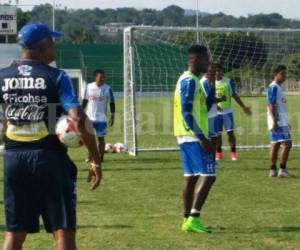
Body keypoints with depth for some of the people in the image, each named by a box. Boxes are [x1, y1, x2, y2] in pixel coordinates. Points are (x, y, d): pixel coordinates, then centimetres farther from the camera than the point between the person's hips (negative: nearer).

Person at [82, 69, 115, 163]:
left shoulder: (108, 88, -5)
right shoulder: (89, 87, 1)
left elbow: (111, 103, -1)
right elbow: (85, 100, 11)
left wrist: (112, 116, -4)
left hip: (101, 118, -2)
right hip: (89, 117, 2)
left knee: (101, 138, -1)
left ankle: (100, 157, 10)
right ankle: (90, 156, 24)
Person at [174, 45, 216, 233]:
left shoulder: (190, 80, 18)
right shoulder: (190, 81, -14)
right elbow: (187, 113, -21)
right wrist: (202, 137, -23)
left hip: (188, 137, 10)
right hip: (194, 137, -10)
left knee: (191, 177, 10)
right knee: (208, 176, -10)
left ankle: (188, 219, 14)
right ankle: (193, 218, -12)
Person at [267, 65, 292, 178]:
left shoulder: (279, 88, 18)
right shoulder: (273, 87, -11)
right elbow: (271, 105, -17)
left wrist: (286, 122, 25)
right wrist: (275, 121, -23)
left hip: (282, 122, 10)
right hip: (277, 122, -10)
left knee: (275, 145, 9)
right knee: (287, 144, -13)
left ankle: (273, 170, 12)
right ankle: (282, 170, -12)